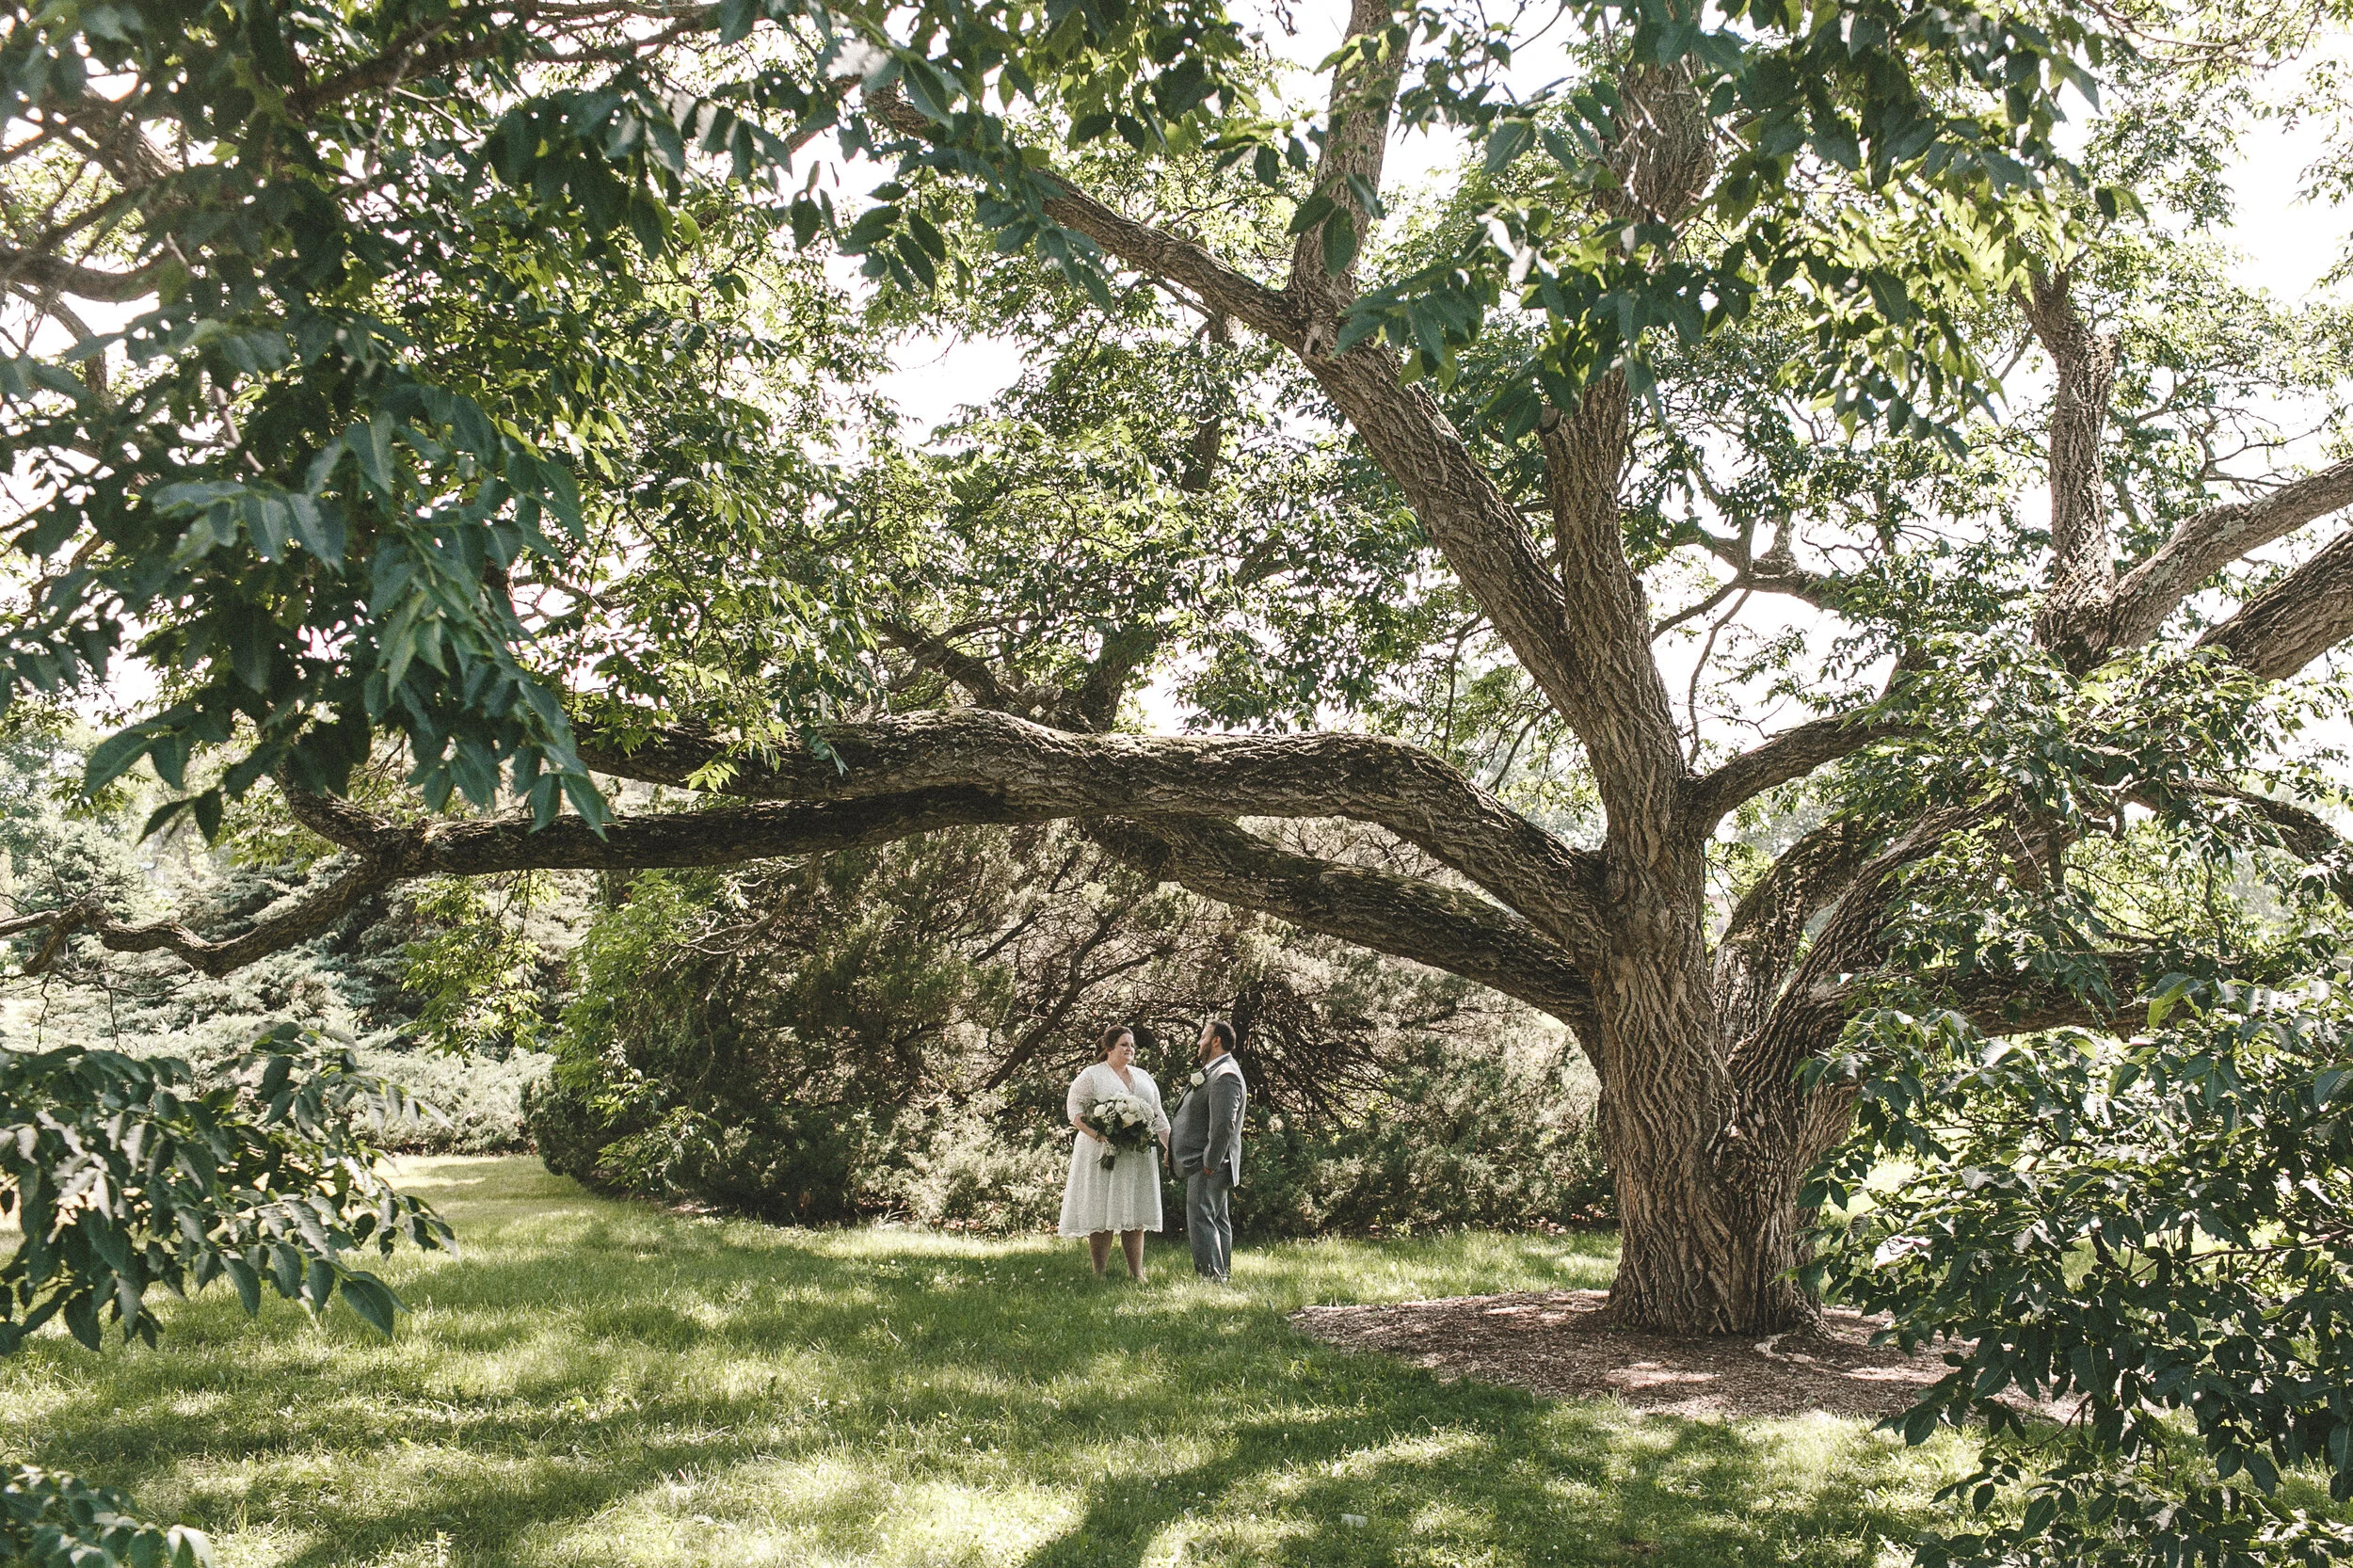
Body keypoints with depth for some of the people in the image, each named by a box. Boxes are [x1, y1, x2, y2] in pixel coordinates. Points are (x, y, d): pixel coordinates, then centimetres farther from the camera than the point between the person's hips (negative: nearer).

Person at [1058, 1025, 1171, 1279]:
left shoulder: (1144, 1077, 18)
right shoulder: (1091, 1075, 0)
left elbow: (1159, 1117, 19)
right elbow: (1075, 1111, -8)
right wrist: (1101, 1136, -21)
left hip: (1138, 1156, 5)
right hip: (1101, 1154, -5)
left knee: (1135, 1217, 5)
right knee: (1100, 1216, -3)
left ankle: (1136, 1274, 10)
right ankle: (1099, 1275, 3)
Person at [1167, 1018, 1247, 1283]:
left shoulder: (1225, 1076, -18)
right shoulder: (1214, 1072, 16)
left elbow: (1223, 1125, -25)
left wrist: (1209, 1164, -22)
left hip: (1207, 1165, -11)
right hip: (1209, 1165, 11)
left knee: (1201, 1221, -12)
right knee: (1218, 1221, 15)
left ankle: (1211, 1277, -11)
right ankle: (1223, 1277, 21)